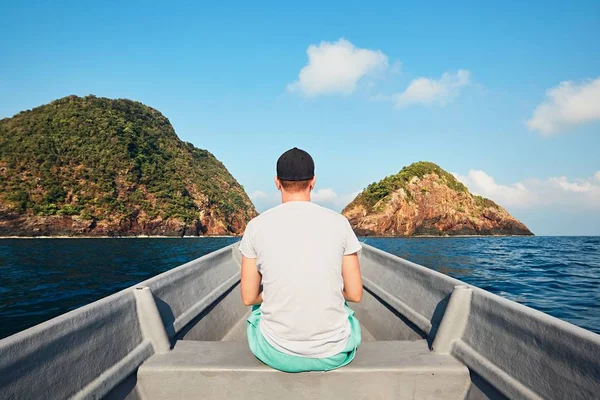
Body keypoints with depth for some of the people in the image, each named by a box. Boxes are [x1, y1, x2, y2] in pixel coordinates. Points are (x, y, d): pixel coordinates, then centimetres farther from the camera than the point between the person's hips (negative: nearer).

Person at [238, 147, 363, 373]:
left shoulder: (257, 226, -8)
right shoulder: (339, 223, -7)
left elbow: (248, 298, -2)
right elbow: (355, 294, -3)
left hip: (277, 354, 0)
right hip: (334, 354, 1)